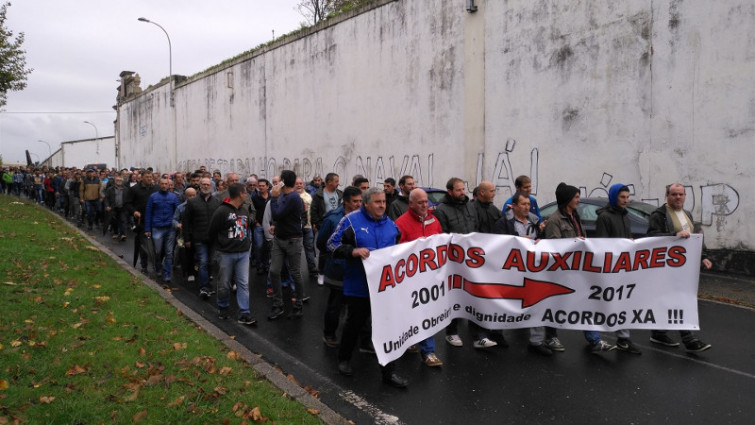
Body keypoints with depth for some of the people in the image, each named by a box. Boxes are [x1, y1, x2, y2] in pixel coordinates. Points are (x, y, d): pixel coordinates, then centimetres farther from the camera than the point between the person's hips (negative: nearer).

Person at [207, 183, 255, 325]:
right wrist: (220, 245, 4)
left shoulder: (245, 210, 8)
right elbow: (212, 232, -5)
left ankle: (244, 314, 1)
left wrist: (247, 242, 12)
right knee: (224, 283, 9)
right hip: (226, 254, -4)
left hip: (243, 253, 5)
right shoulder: (222, 211, -12)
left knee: (244, 283, 0)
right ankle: (223, 308, 31)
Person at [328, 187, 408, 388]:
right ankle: (344, 359, 39)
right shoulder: (351, 221, -7)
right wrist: (353, 251, -23)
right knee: (354, 324, 13)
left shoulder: (390, 224, 9)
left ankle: (389, 371, 17)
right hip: (359, 286, -3)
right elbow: (332, 244, -9)